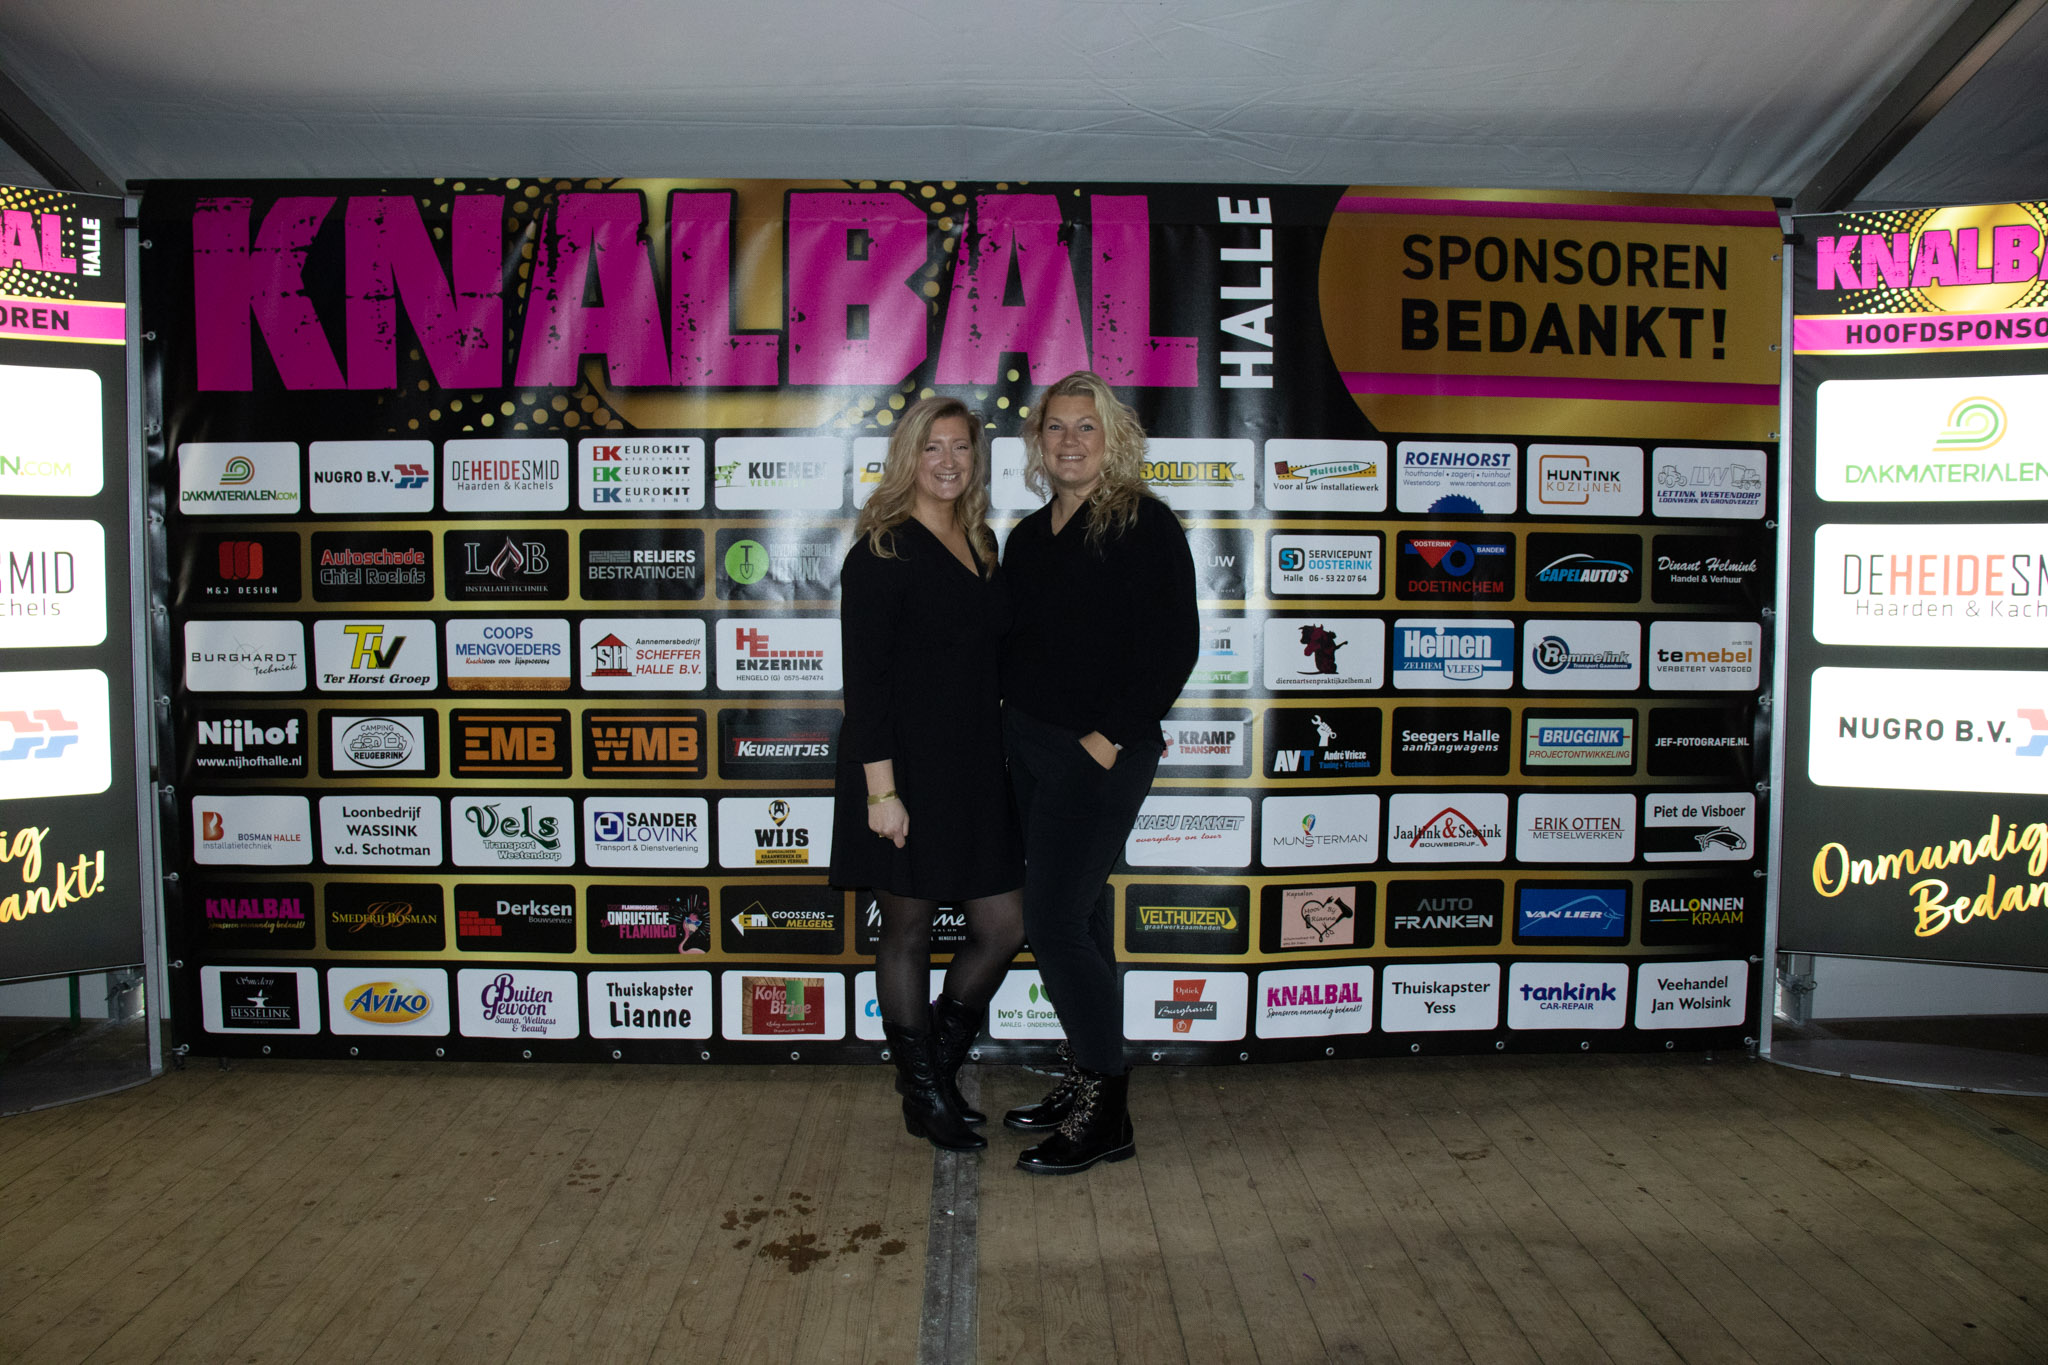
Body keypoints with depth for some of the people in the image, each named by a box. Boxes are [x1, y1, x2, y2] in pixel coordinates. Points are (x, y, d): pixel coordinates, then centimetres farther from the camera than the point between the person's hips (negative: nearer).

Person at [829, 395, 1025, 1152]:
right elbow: (864, 681, -14)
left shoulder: (981, 547, 13)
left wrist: (1000, 760, 14)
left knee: (1004, 926, 8)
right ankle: (923, 1095, 24)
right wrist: (881, 788, -18)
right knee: (908, 928, 7)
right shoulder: (882, 553, -9)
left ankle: (940, 1060, 31)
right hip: (906, 769, -7)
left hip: (976, 768, 7)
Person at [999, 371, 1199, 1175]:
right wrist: (1008, 726, 4)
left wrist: (1109, 738, -16)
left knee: (1055, 922, -9)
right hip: (1028, 746, 7)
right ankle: (1089, 1081, 26)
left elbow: (1174, 646, -15)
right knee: (1078, 919, 14)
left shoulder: (1146, 526, -9)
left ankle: (1106, 1111, 5)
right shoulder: (1028, 535, 12)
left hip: (1101, 755, -7)